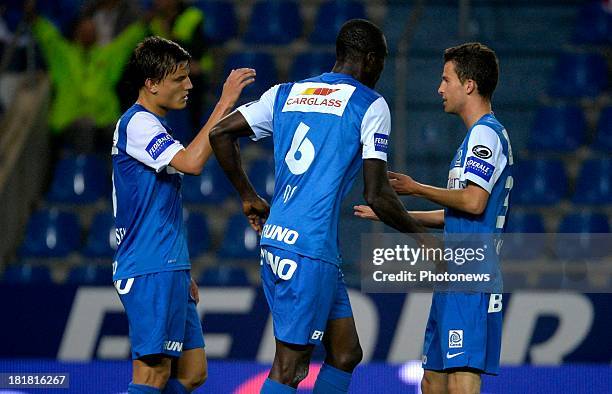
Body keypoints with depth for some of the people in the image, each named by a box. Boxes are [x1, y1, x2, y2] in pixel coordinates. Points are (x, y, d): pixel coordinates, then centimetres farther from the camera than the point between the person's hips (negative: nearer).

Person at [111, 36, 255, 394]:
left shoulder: (149, 125, 22)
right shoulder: (138, 123, -11)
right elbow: (191, 161, -27)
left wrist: (182, 274, 25)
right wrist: (225, 104, -23)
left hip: (168, 269, 10)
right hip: (151, 270, -10)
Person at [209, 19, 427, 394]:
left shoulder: (286, 93, 16)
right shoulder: (371, 105, -3)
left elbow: (220, 133, 14)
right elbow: (376, 195, -8)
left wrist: (249, 197, 24)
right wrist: (419, 236, 7)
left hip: (275, 238, 8)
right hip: (311, 250, -8)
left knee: (346, 353, 14)